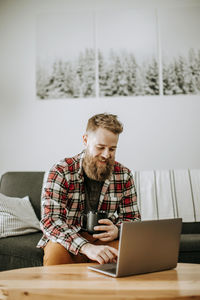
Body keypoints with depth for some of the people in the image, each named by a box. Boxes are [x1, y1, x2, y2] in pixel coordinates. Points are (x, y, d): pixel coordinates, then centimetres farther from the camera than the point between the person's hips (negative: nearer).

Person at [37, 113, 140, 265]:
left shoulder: (124, 175, -1)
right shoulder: (61, 172, -13)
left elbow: (133, 219, 3)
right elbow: (50, 220, -23)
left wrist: (117, 230, -24)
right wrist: (86, 247, -40)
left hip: (105, 240, 3)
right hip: (67, 241, -2)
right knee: (56, 252, -35)